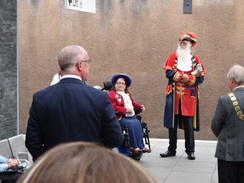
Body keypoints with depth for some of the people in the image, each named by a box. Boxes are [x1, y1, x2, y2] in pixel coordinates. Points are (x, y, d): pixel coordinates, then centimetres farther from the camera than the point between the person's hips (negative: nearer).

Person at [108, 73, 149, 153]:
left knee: (137, 123, -24)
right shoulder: (111, 94, 1)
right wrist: (125, 110, -17)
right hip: (120, 117, -6)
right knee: (131, 124, -31)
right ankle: (134, 146, -23)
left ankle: (140, 146, -25)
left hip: (131, 116, 6)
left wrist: (140, 106, 17)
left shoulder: (127, 94, 27)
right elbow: (113, 107, -12)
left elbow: (132, 103, 37)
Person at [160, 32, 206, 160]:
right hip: (174, 95, 1)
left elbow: (200, 78, -1)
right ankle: (171, 150, 17)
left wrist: (188, 79, -17)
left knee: (189, 124, 1)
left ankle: (190, 151, 11)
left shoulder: (195, 59, 5)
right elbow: (168, 72, -4)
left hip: (189, 96, -1)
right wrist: (182, 76, -16)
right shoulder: (173, 56, 7)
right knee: (172, 123, 6)